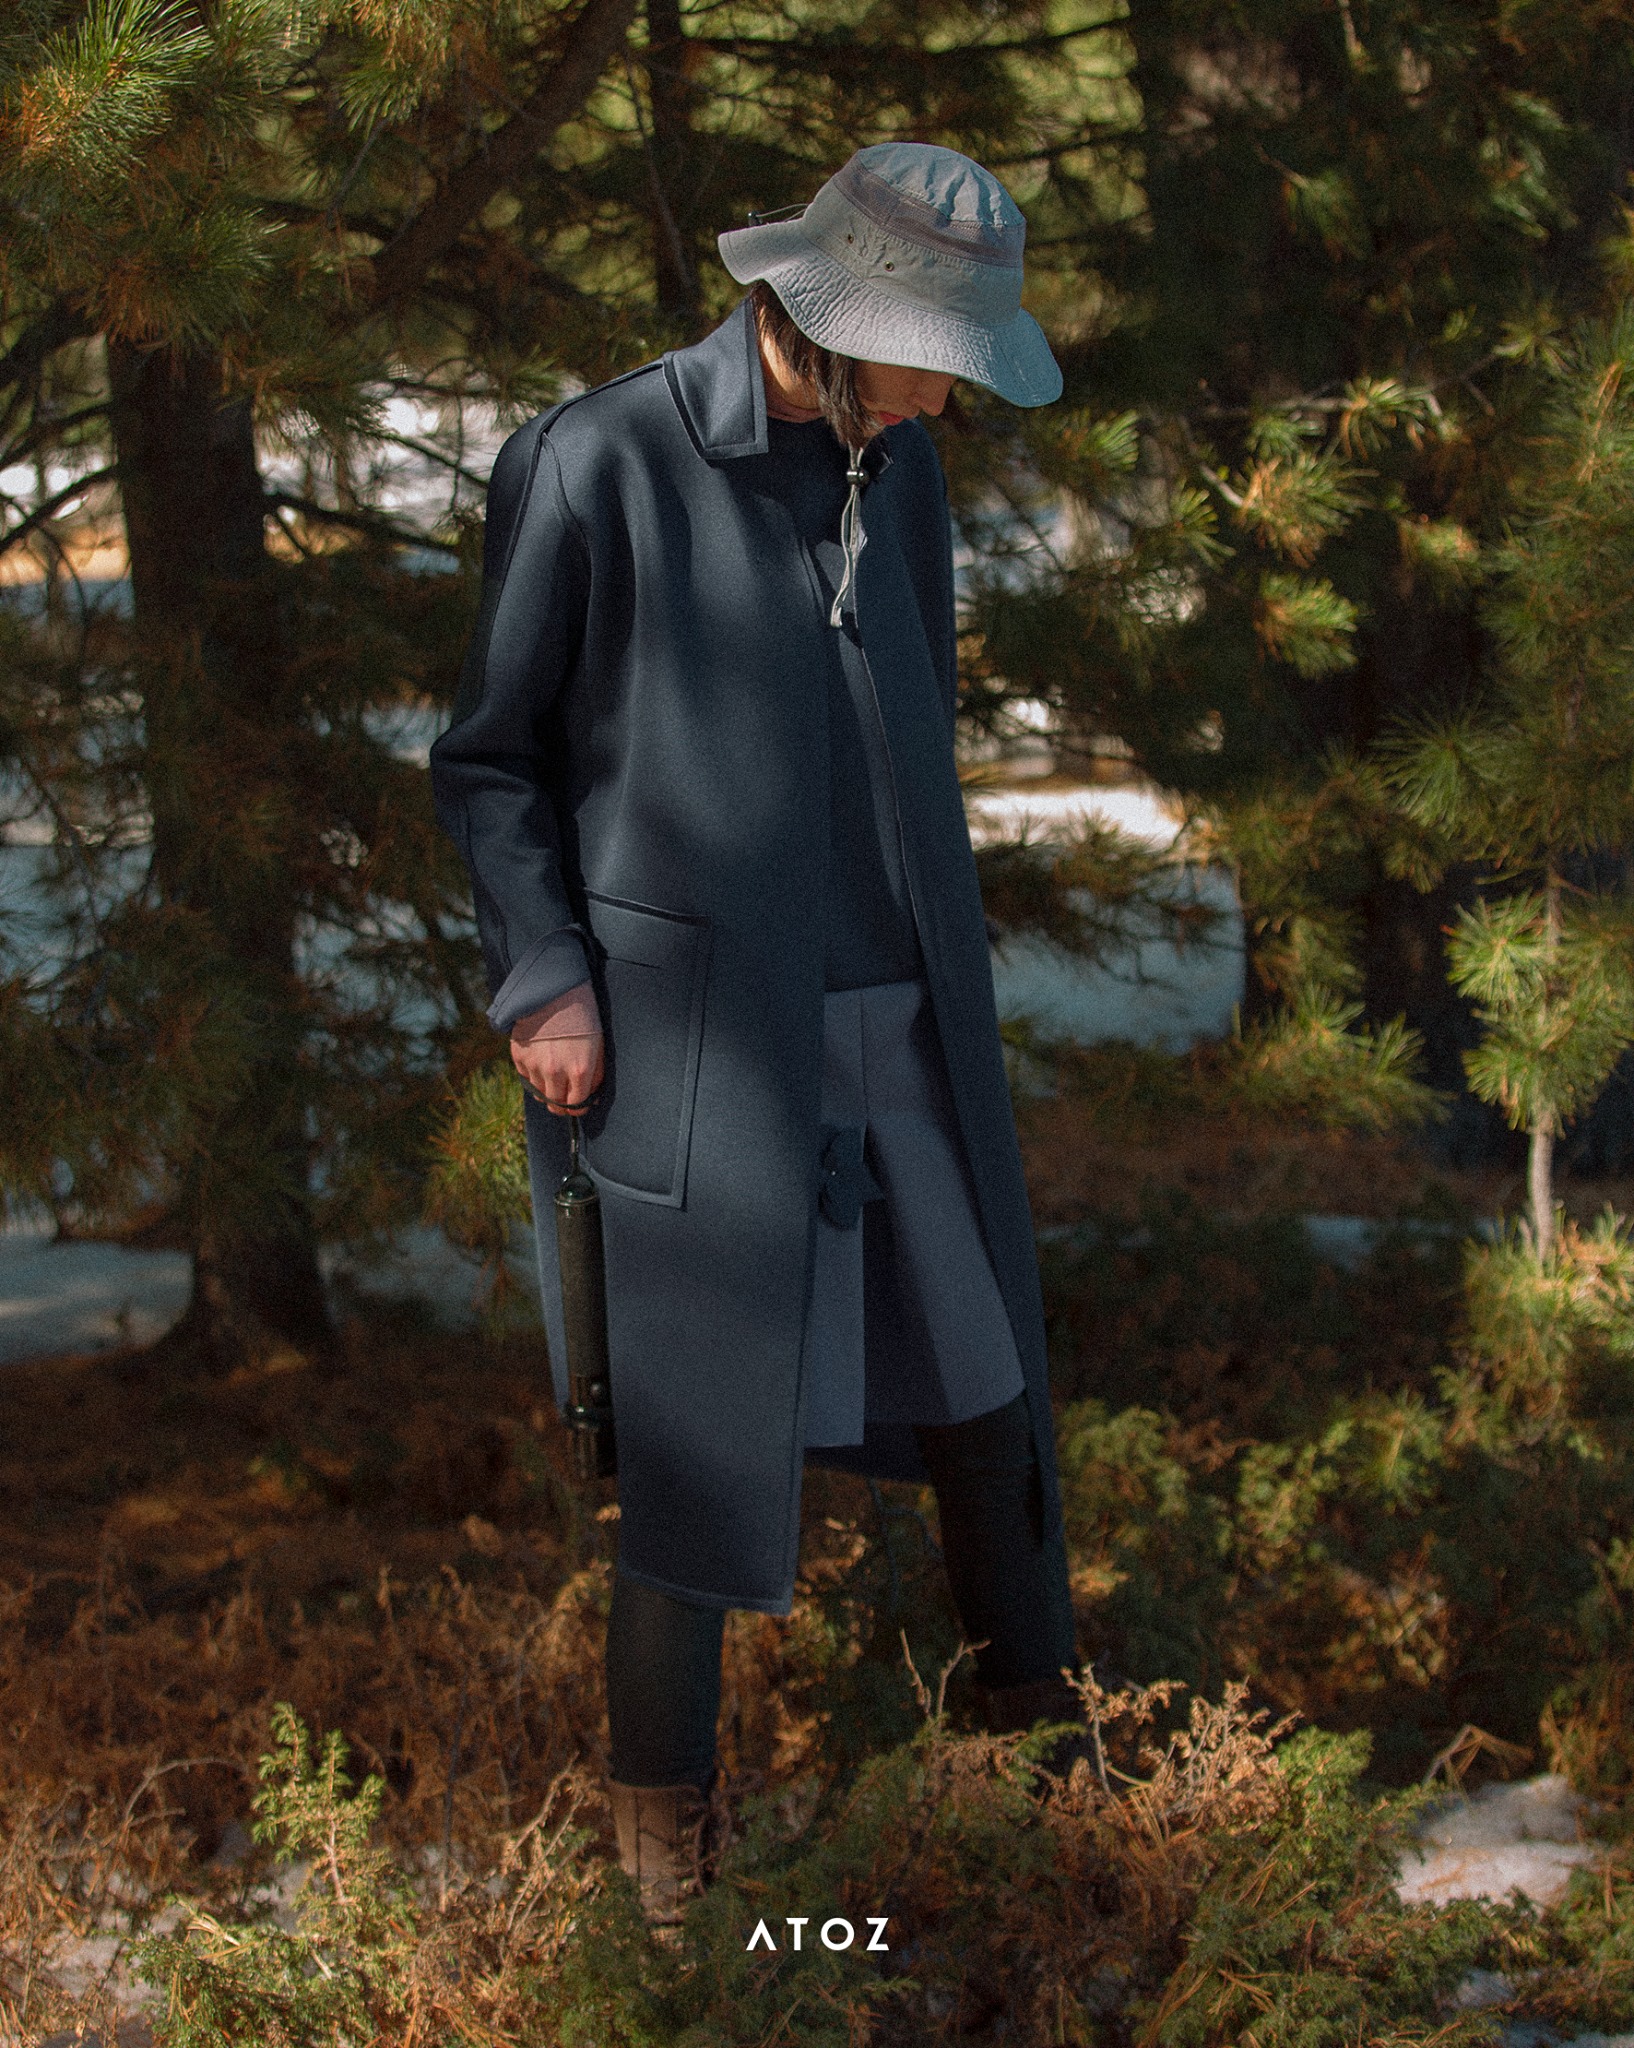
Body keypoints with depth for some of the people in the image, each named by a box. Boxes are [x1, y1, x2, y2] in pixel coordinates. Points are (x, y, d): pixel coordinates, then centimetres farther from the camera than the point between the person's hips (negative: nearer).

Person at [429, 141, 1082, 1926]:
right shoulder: (588, 468, -12)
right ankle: (659, 1791, 21)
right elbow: (490, 757, -6)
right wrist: (543, 979, -14)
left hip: (903, 1021, 6)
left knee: (978, 1363, 15)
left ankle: (1030, 1691, 37)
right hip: (691, 1031, -6)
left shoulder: (898, 470, 7)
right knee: (694, 1409, 2)